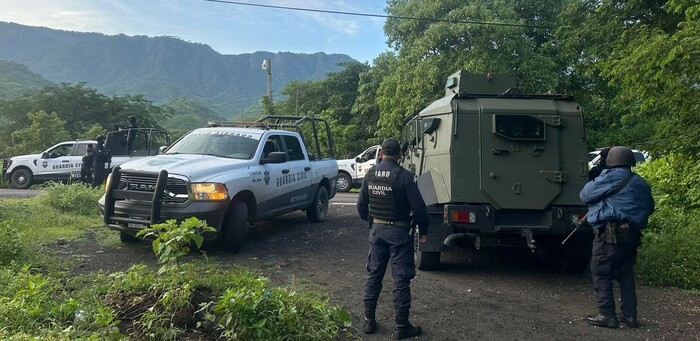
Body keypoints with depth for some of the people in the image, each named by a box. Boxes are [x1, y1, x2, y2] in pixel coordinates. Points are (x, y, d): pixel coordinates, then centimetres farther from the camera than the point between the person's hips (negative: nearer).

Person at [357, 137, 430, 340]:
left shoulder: (370, 174, 1)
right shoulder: (404, 176, -15)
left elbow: (361, 205, 8)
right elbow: (418, 207, -15)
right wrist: (423, 231, -3)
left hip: (377, 230, 5)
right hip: (399, 232, -5)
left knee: (373, 274, 15)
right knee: (401, 279, 3)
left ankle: (369, 320, 22)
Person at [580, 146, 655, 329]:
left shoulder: (610, 178, -10)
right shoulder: (641, 183, 14)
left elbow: (585, 195, -5)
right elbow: (649, 208, 24)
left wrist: (596, 182, 14)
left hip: (610, 233, -8)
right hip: (632, 235, 8)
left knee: (600, 273, 0)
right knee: (625, 273, 17)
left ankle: (607, 315, 1)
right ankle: (630, 315, 19)